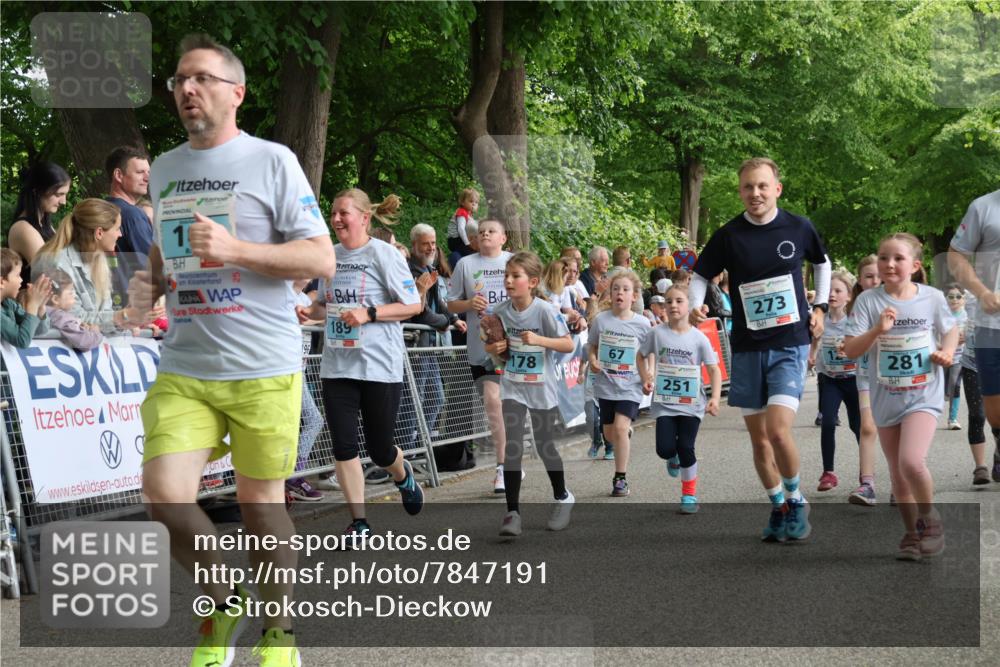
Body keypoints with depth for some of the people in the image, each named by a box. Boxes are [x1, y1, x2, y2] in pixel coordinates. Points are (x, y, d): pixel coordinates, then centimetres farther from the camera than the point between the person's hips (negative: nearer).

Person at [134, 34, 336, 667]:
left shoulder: (272, 160, -3)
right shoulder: (163, 169, 14)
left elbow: (322, 259, -7)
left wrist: (234, 249, -19)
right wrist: (148, 284, 6)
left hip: (264, 369, -4)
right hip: (184, 368, 4)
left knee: (261, 502, 5)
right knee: (164, 492, -12)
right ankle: (223, 603, 14)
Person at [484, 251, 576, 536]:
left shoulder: (545, 310, -16)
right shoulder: (501, 311, -3)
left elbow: (568, 344, -16)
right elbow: (493, 344, 11)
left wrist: (538, 340, -29)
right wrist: (494, 348, -12)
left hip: (542, 388, -3)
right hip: (512, 387, 3)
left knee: (545, 446, 9)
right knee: (512, 447, -5)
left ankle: (563, 497, 34)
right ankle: (513, 512, -2)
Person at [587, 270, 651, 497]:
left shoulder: (642, 324, -5)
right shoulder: (601, 320, -3)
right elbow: (592, 346, 10)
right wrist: (593, 361, -9)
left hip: (630, 386, -3)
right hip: (606, 384, 3)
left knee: (620, 427, -18)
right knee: (609, 434, 12)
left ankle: (620, 478, -6)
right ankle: (628, 432, 49)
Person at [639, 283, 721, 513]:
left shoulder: (698, 338, -5)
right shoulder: (657, 333, -3)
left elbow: (714, 369, -1)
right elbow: (642, 356, 12)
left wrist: (715, 398, -13)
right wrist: (646, 379, -4)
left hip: (691, 404, -1)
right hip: (664, 403, 1)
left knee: (685, 448, -7)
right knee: (665, 448, -11)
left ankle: (689, 494, 14)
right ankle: (674, 458, 29)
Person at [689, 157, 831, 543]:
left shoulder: (799, 228, -1)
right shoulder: (728, 236, -3)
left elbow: (822, 263, 18)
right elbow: (701, 276, 6)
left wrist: (820, 306, 9)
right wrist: (695, 307, -13)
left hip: (790, 344, -2)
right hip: (746, 348, 2)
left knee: (778, 431, -17)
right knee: (758, 437, 7)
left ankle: (796, 500, 7)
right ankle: (778, 508, 26)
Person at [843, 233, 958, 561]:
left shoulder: (932, 297, -3)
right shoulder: (868, 300, -5)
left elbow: (951, 329, 15)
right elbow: (850, 350, -9)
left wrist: (946, 353, -5)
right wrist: (878, 330, -24)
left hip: (923, 395, -2)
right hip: (886, 398, 2)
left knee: (912, 461, -22)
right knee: (898, 473, 11)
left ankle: (930, 518, 4)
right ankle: (912, 533, 30)